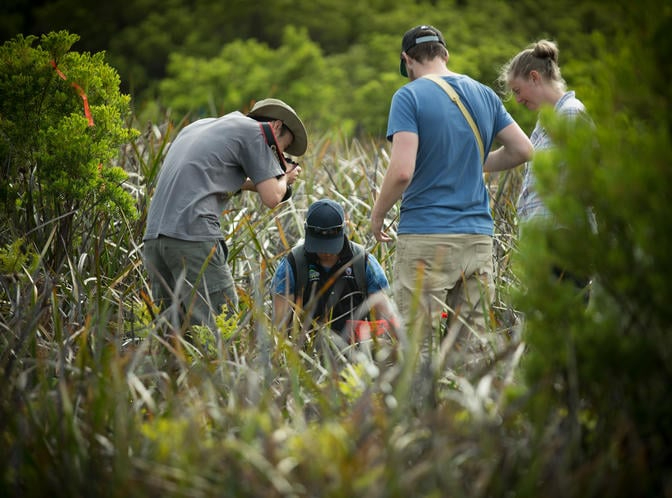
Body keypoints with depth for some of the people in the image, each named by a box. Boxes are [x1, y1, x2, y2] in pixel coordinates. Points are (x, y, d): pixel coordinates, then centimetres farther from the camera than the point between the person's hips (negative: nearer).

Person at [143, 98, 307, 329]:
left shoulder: (199, 126, 27)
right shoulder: (253, 130, 4)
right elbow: (272, 198, 0)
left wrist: (251, 183, 28)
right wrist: (286, 177, 20)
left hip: (152, 236, 8)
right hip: (193, 235, -8)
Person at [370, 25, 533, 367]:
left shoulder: (409, 97, -7)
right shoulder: (484, 94, 11)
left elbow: (402, 171, -17)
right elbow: (523, 149, 14)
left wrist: (377, 215, -2)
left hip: (425, 237, -5)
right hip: (478, 236, 5)